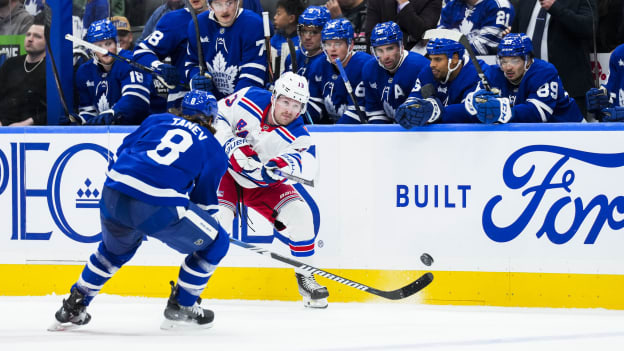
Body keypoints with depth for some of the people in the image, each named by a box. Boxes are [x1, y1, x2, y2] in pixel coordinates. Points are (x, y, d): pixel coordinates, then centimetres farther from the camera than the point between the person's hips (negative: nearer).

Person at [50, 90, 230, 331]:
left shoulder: (157, 121, 23)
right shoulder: (214, 150, 15)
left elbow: (123, 150, 24)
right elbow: (204, 200, 16)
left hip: (114, 194, 5)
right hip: (158, 207, -5)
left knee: (116, 247, 36)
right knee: (215, 243, 16)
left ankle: (72, 309, 37)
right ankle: (181, 308, 19)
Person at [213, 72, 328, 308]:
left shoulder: (296, 134, -18)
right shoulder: (249, 99, -18)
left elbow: (307, 165, -35)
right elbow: (217, 115, -7)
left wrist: (284, 164, -56)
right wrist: (231, 143, -23)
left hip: (263, 185, 2)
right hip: (225, 171, -2)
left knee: (299, 215, -15)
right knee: (218, 217, -25)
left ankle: (305, 276, 4)